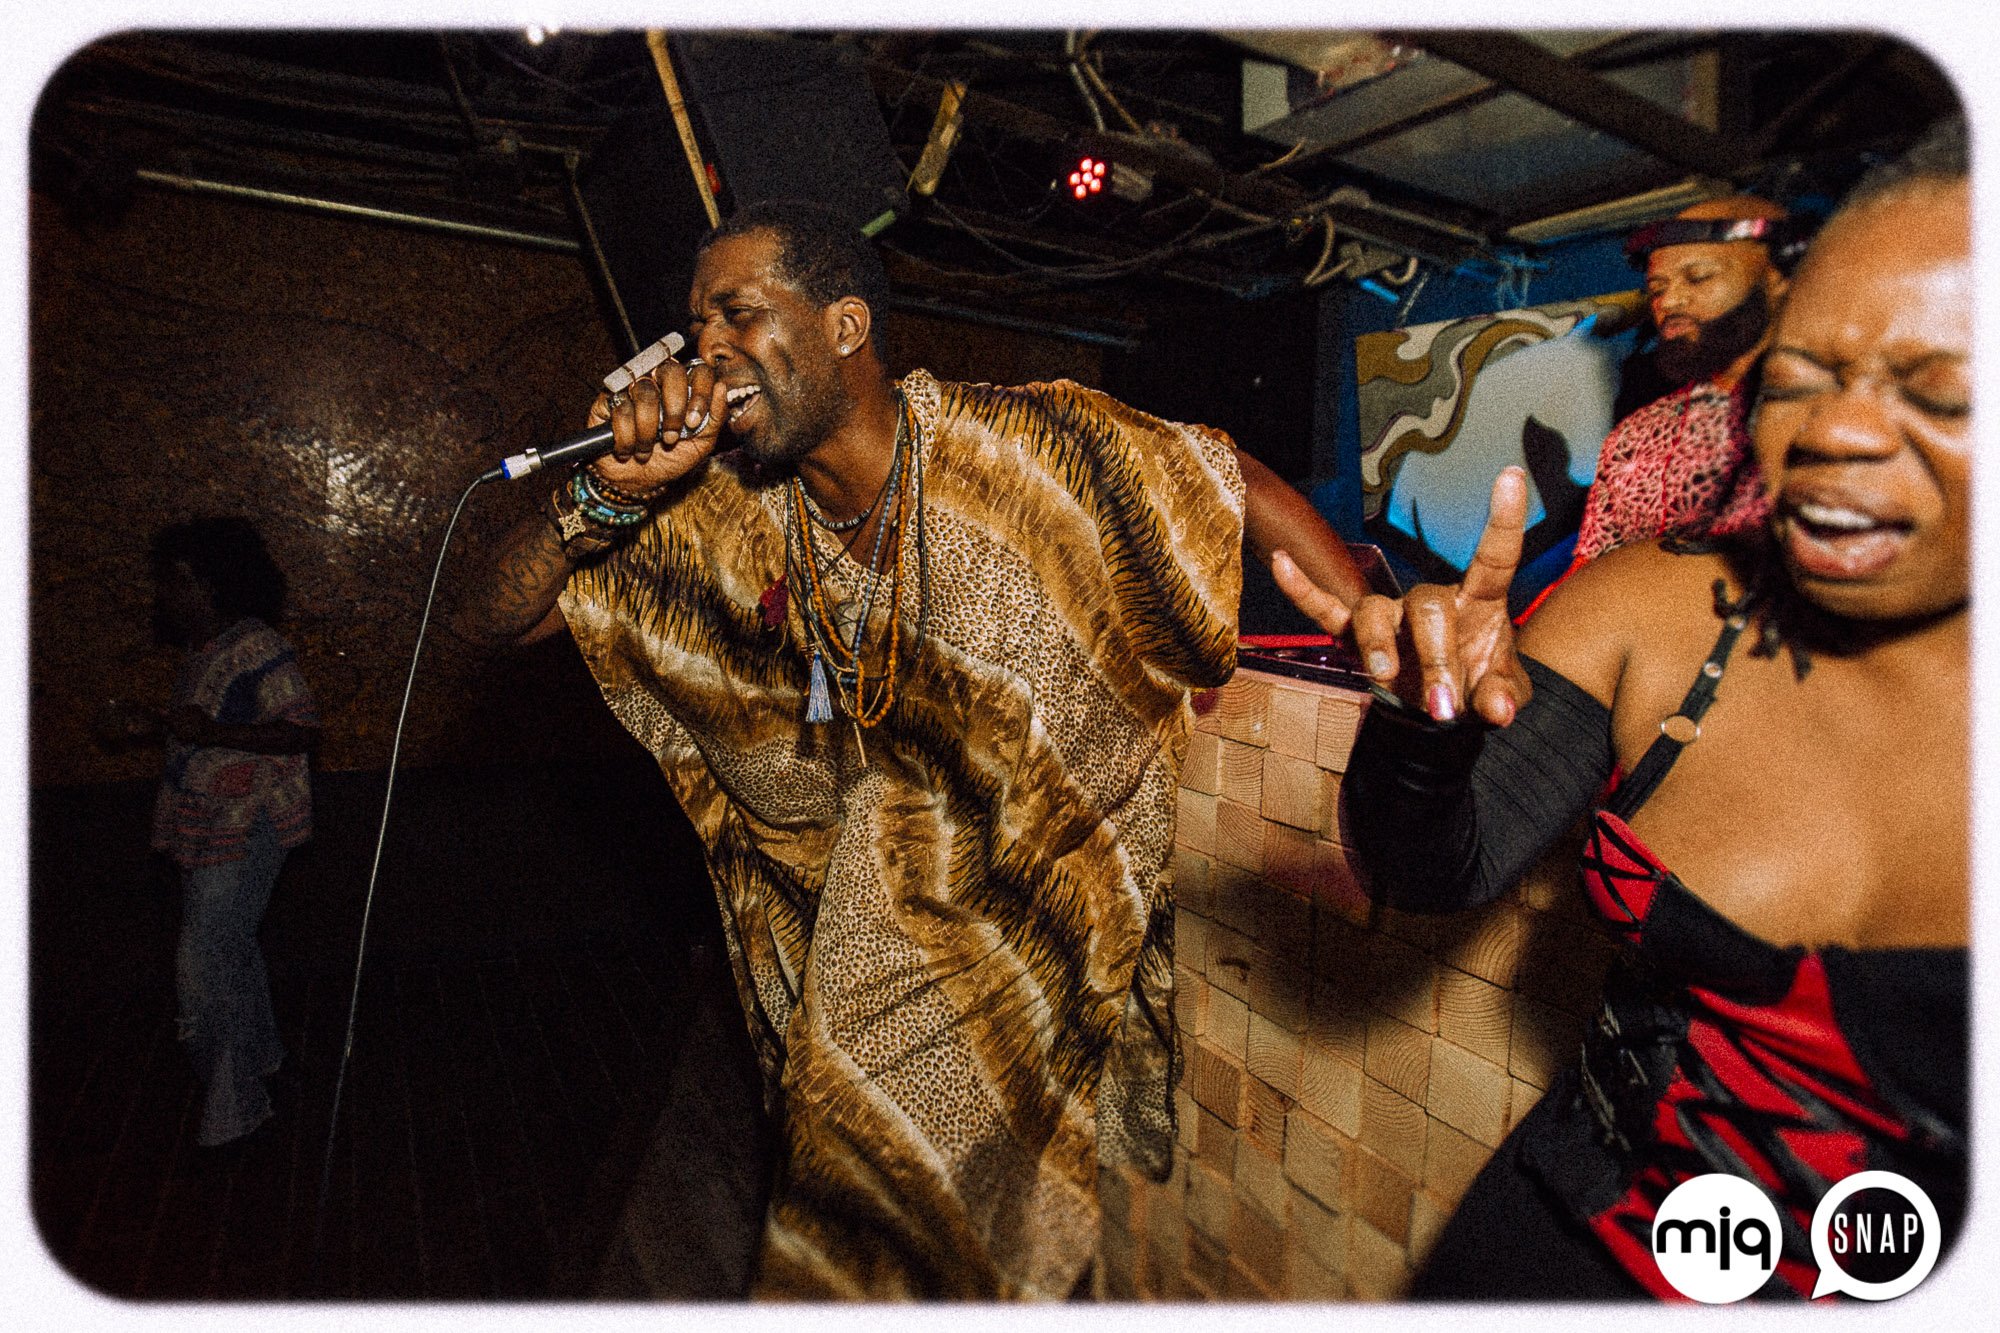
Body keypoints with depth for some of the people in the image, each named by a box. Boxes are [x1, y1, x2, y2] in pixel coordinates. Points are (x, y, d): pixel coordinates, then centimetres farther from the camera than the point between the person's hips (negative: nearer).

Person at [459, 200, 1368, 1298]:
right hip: (889, 871, 4)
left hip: (1065, 868, -3)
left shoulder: (1031, 447, -20)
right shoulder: (732, 518, -8)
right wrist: (611, 493, -24)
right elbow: (493, 619, -5)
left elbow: (1249, 492, -14)